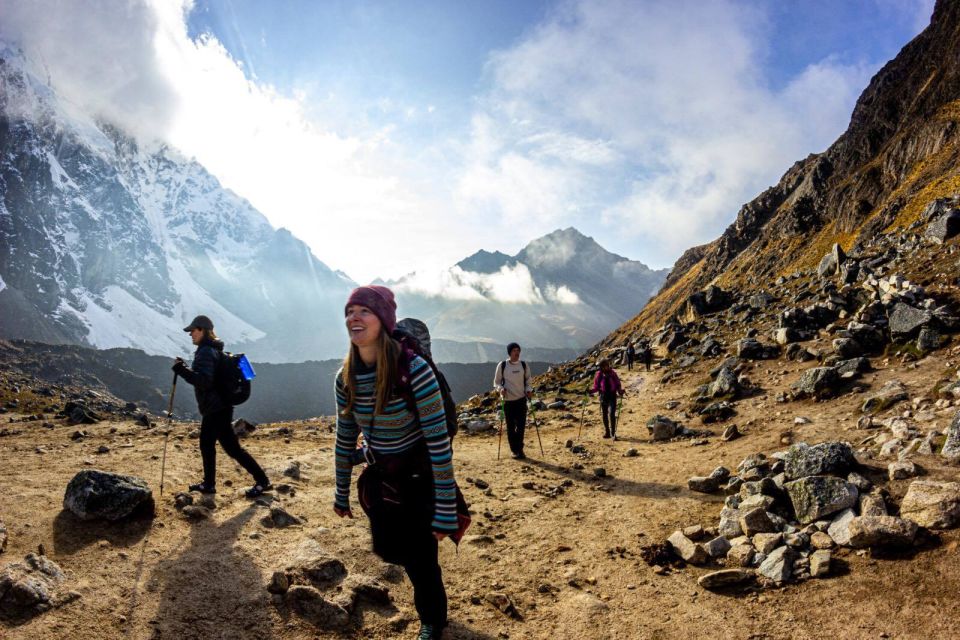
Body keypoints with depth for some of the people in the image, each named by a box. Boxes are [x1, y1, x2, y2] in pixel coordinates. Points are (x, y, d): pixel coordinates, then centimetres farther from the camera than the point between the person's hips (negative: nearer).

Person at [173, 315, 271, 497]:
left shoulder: (205, 352, -17)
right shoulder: (213, 349, 15)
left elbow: (204, 380, -27)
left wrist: (181, 370, -24)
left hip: (216, 409, -10)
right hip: (215, 407, 10)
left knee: (232, 447, -6)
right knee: (206, 445, 18)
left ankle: (262, 481, -3)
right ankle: (208, 484, 29)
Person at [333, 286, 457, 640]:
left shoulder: (414, 370, -28)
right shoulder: (346, 377, -10)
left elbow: (439, 442, -25)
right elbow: (345, 439, 5)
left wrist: (446, 511, -22)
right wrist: (341, 494, 13)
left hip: (419, 477, -5)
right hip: (379, 477, 6)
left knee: (420, 556, 5)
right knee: (388, 549, 19)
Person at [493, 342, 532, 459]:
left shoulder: (524, 365, 4)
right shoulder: (502, 366, -4)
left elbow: (527, 381, 15)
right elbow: (496, 382, 4)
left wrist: (529, 390, -3)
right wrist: (500, 389, -16)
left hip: (521, 399, 2)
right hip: (508, 400, -2)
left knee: (521, 425, -2)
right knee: (511, 426, 4)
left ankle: (519, 449, 14)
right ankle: (514, 450, 17)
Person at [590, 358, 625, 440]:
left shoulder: (613, 374, -2)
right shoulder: (599, 375, 0)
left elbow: (618, 385, 3)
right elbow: (596, 387, 5)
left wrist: (620, 391, -15)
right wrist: (591, 391, -13)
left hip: (612, 396, -2)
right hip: (603, 396, 2)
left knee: (612, 414, -13)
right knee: (604, 415, 9)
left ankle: (613, 433, -9)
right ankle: (607, 432, 21)